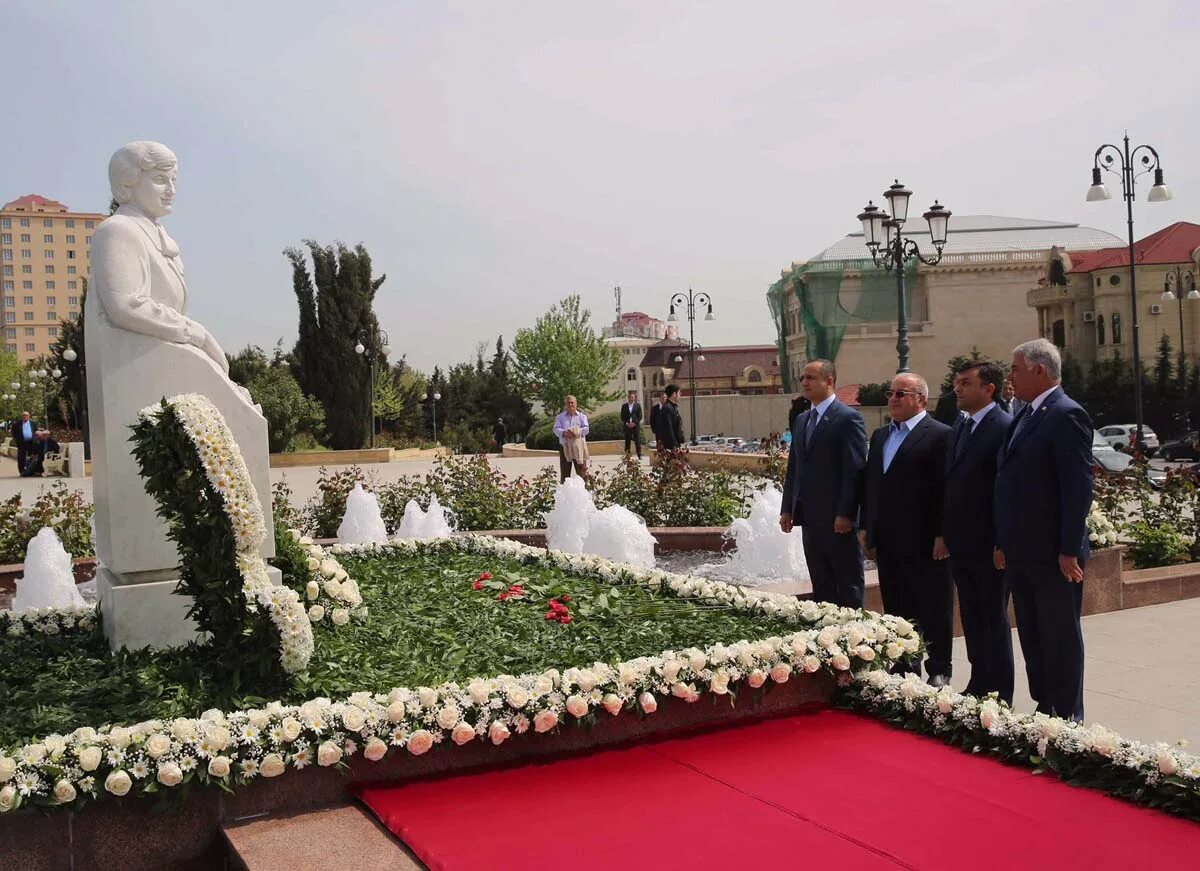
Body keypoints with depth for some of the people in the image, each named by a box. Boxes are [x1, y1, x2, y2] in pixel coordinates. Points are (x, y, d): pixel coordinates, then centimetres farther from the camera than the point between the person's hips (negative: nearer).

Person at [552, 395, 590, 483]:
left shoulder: (582, 416, 12)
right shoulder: (560, 417, 13)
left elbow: (586, 429, -3)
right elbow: (556, 429, -2)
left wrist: (575, 431, -21)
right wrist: (564, 433, -23)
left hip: (579, 447, -1)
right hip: (564, 448, 1)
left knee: (581, 474, -3)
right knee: (564, 474, 2)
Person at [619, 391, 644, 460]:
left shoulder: (638, 405, 5)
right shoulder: (624, 405, 8)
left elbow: (640, 416, 2)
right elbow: (622, 416, 8)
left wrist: (635, 423, -10)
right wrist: (626, 423, -7)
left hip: (636, 425, -1)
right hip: (627, 425, 1)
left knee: (637, 441, -4)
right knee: (627, 441, 1)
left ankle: (639, 455, -2)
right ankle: (627, 455, 3)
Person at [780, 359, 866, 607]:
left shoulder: (848, 418, -9)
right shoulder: (801, 420, 15)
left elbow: (855, 469, -14)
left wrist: (845, 514, -18)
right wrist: (787, 509, 11)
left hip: (838, 519, -7)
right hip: (810, 518, 7)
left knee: (848, 588, 3)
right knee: (821, 587, 13)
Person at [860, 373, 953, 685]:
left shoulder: (940, 435, -8)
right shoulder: (880, 435, 15)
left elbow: (946, 489, -13)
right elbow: (870, 483, 18)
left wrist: (942, 534, -16)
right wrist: (866, 527, 14)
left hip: (925, 541, -7)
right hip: (888, 541, 7)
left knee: (934, 610, 5)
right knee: (896, 609, 13)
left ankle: (938, 671, 16)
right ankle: (904, 666, 24)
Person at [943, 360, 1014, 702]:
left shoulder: (1005, 428, -14)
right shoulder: (957, 430, 13)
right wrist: (944, 533, 12)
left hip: (989, 544, -8)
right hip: (960, 543, 8)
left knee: (994, 619, 3)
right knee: (971, 618, 16)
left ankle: (999, 695, 15)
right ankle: (979, 684, 27)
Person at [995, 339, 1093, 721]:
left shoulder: (1067, 415, -13)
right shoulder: (1023, 417, 14)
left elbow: (1079, 486, -17)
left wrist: (1070, 550, -19)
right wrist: (1003, 543, 14)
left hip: (1053, 555, -9)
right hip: (1021, 554, 9)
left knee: (1061, 638, 3)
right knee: (1032, 636, 15)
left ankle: (1067, 717, 14)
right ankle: (1044, 708, 26)